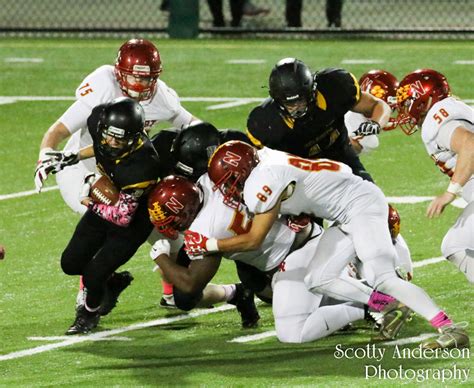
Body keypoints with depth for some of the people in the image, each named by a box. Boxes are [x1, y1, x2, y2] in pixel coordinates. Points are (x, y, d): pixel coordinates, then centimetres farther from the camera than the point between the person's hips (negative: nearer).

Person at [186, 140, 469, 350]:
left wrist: (207, 245, -7)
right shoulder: (262, 160, 7)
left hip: (362, 204, -10)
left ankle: (451, 330, -25)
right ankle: (388, 307, 7)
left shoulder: (263, 182, -21)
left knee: (384, 279, -22)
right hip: (347, 217, 10)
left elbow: (253, 240, -14)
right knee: (317, 280, 6)